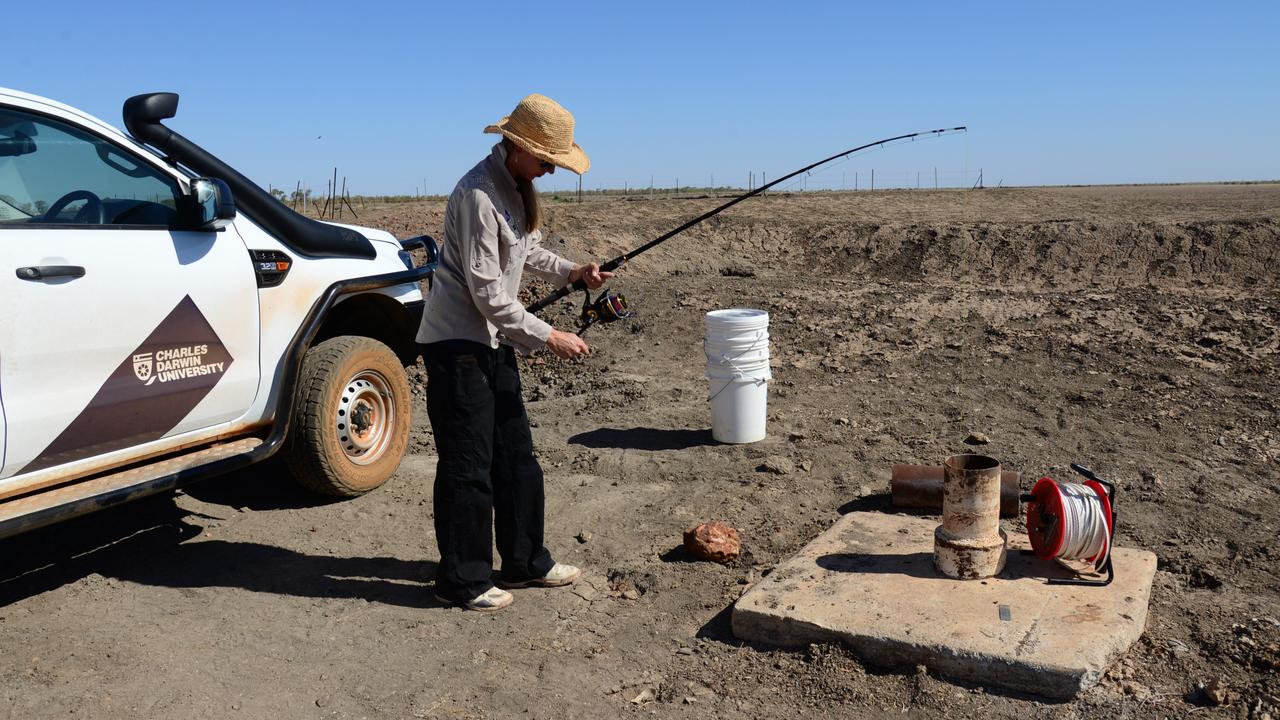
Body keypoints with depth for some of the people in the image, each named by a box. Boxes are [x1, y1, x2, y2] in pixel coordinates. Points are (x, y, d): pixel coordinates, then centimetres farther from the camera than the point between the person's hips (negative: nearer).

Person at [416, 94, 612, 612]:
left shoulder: (517, 188, 9)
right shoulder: (477, 195, -21)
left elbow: (529, 253, 21)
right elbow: (487, 292, -23)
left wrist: (571, 272, 4)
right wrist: (547, 337, -21)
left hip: (494, 339, 10)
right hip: (457, 341, -10)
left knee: (516, 455, 14)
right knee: (468, 465, -2)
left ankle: (525, 562, 27)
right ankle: (462, 580, 12)